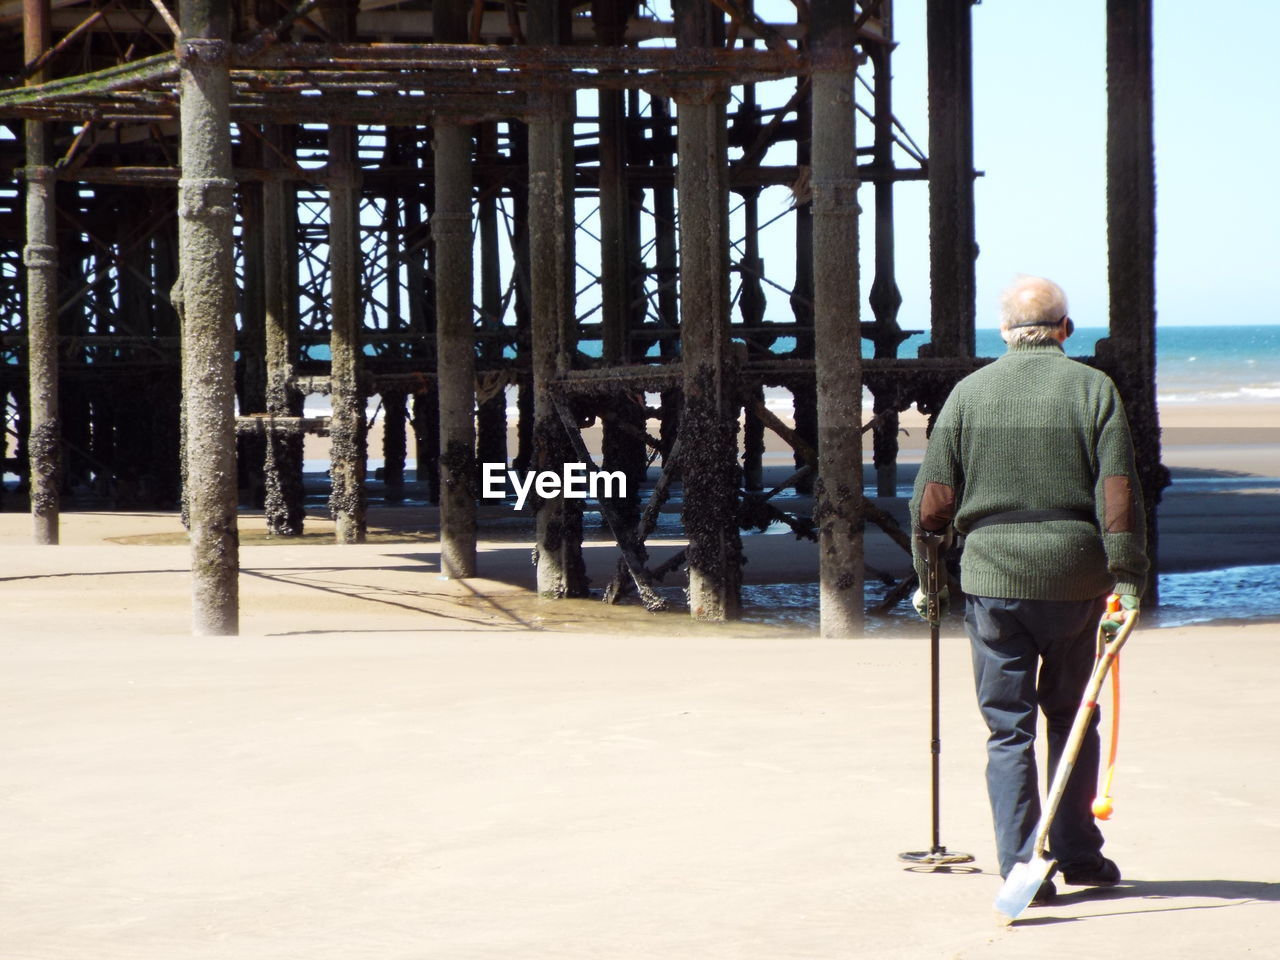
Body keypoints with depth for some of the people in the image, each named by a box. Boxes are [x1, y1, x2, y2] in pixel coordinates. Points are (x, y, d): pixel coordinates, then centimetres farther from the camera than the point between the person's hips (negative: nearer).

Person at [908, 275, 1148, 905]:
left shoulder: (968, 393, 2)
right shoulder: (1094, 389, 0)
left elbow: (932, 499, 2)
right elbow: (1118, 492, -8)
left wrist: (927, 576, 12)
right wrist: (1128, 578, -6)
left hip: (991, 578, 0)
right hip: (1074, 579, 0)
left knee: (1007, 727, 4)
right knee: (1071, 717, 17)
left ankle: (1021, 868, -1)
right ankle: (1076, 852, 21)